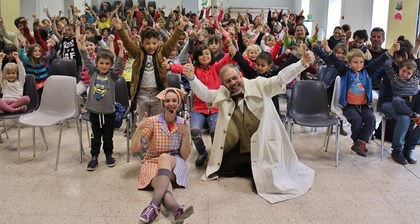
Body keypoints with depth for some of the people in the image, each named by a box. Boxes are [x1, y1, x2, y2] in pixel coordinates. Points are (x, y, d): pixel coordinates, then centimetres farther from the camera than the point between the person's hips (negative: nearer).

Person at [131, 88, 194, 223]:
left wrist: (186, 135, -19)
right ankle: (178, 210, -66)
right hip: (153, 163, -1)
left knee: (165, 157, -37)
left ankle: (154, 205, -51)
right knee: (165, 185, -36)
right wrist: (139, 128, -26)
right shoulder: (152, 121, -5)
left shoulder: (183, 124, 0)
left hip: (175, 165, 1)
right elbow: (134, 149, -10)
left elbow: (184, 156, -3)